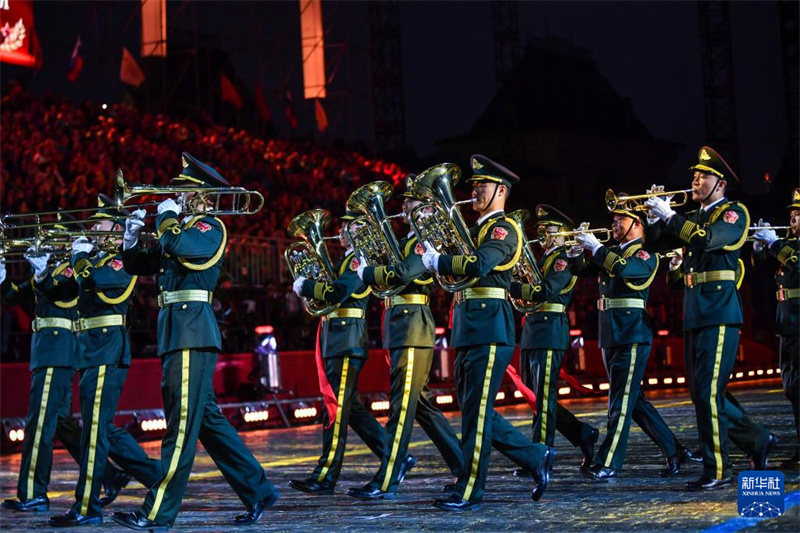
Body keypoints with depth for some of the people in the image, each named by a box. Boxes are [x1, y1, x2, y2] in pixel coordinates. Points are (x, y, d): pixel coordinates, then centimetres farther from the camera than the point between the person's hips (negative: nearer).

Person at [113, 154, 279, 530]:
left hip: (192, 332, -10)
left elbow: (178, 245, -25)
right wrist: (131, 238, 5)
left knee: (183, 424, -8)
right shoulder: (181, 228, 21)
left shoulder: (211, 228, -4)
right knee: (206, 419, 13)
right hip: (174, 331, 10)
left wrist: (167, 216, -7)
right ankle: (258, 491, 19)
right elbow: (138, 265, 23)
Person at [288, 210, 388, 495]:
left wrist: (304, 285, -11)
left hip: (348, 340, -10)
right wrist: (312, 276, 7)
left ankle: (326, 477, -10)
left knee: (336, 408, -10)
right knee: (350, 408, 12)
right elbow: (329, 292, 22)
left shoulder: (360, 258, -8)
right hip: (335, 340, 10)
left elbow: (338, 292, -23)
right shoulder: (348, 259, 23)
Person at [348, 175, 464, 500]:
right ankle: (464, 467, 19)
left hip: (414, 330, -10)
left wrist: (364, 272, -13)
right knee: (420, 405, 12)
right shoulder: (407, 242, 21)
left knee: (402, 406, -8)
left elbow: (401, 274, -24)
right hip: (400, 331, 10)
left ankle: (386, 483, -8)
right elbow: (386, 273, 18)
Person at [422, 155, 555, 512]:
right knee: (473, 409, 11)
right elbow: (459, 266, 17)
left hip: (490, 329, -10)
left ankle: (469, 492, -1)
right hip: (468, 330, 10)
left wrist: (437, 261, -16)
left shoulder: (504, 229, -8)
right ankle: (537, 458, 20)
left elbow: (479, 265, -25)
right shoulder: (476, 229, 22)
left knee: (476, 411, -6)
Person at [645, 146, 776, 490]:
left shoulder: (734, 213, -4)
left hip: (719, 313, -8)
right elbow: (653, 245, 16)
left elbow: (707, 239, -22)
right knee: (703, 393, 10)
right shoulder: (692, 219, 19)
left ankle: (717, 471, -4)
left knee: (708, 393, -10)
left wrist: (669, 216, -17)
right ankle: (757, 440, 23)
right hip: (694, 315, 8)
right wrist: (654, 216, 0)